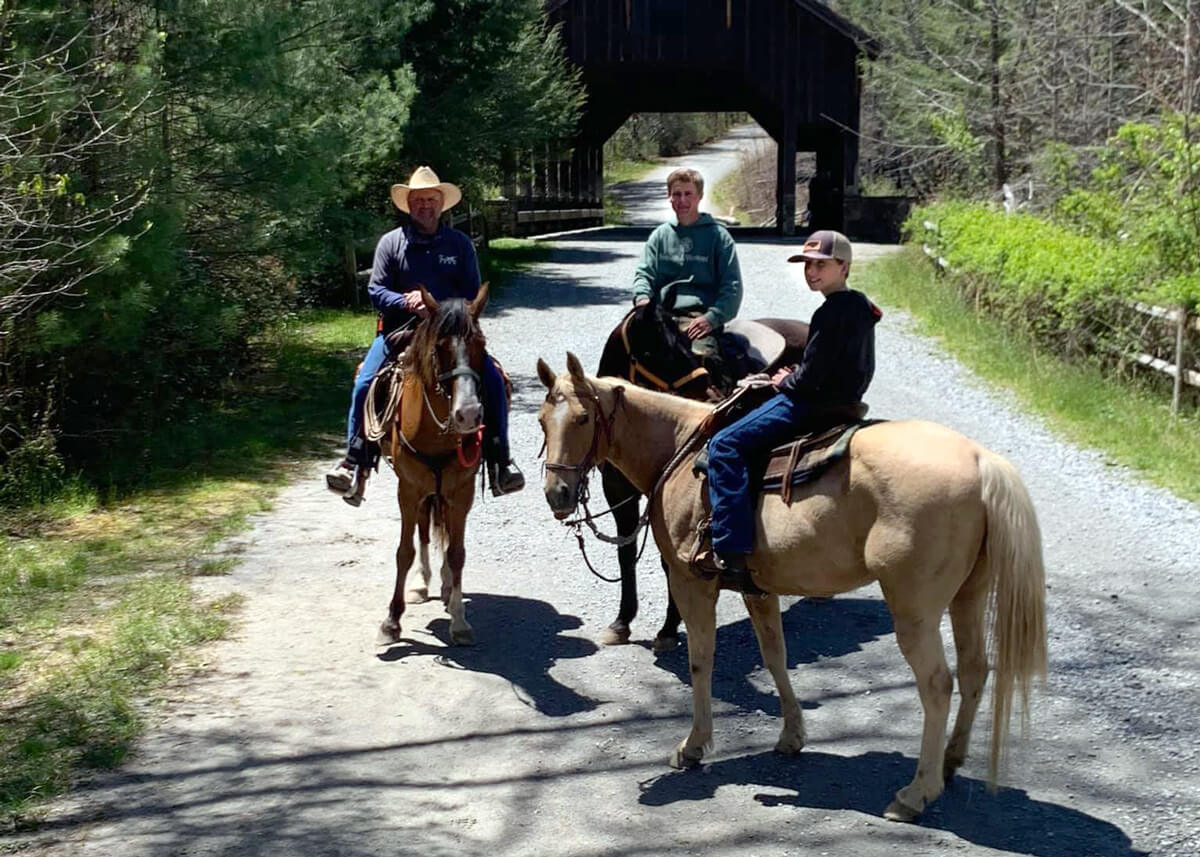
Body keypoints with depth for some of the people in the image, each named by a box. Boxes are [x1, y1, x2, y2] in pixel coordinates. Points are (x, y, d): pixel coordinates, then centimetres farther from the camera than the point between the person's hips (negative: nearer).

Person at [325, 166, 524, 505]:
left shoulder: (460, 244, 9)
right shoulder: (391, 242, 7)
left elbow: (472, 295, 3)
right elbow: (376, 291, 2)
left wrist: (436, 305, -15)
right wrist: (406, 302, -18)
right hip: (399, 331, 0)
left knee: (492, 379, -18)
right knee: (365, 384, -21)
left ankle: (499, 462, -8)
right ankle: (355, 463, -12)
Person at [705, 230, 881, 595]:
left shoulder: (832, 312, -18)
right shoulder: (860, 308, 14)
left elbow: (811, 376, -21)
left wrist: (786, 383, -1)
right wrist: (794, 377, 13)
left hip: (813, 404, -11)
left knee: (726, 445, -18)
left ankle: (734, 554, -28)